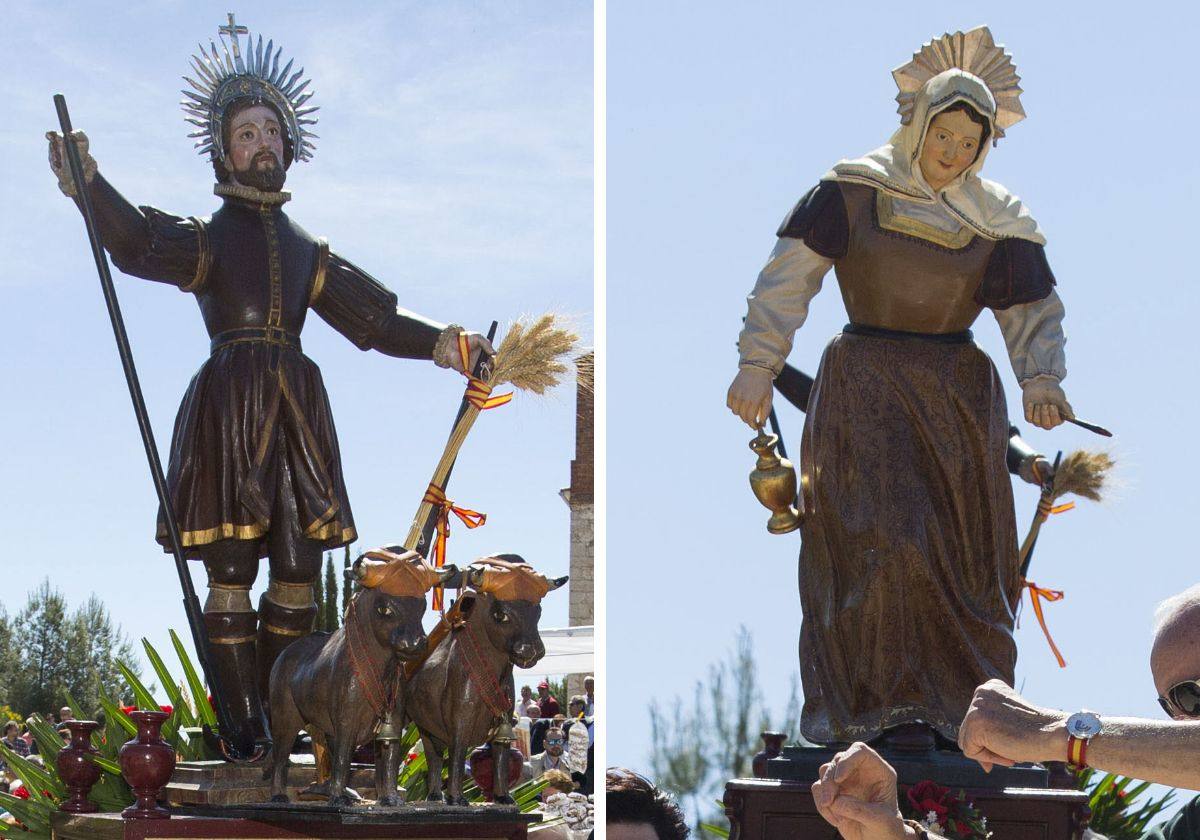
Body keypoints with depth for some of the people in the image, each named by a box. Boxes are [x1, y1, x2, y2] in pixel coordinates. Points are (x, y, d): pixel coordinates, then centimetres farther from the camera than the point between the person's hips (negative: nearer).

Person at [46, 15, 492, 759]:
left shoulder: (307, 250, 19)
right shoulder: (204, 238, 6)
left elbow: (372, 318, 18)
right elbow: (138, 246, -15)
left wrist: (440, 344, 5)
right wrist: (91, 188, -32)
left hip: (297, 413, 5)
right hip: (229, 411, -4)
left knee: (299, 577, 2)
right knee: (231, 576, -5)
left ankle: (277, 715, 11)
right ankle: (245, 724, 0)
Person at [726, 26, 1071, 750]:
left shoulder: (998, 221, 5)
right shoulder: (854, 191, -2)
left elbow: (1034, 312, 6)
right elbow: (788, 277, -4)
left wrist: (1040, 379, -12)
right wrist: (758, 366, -11)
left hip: (959, 393, 3)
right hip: (867, 389, -3)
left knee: (964, 551, 4)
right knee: (883, 538, -14)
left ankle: (963, 705, 14)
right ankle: (891, 705, -9)